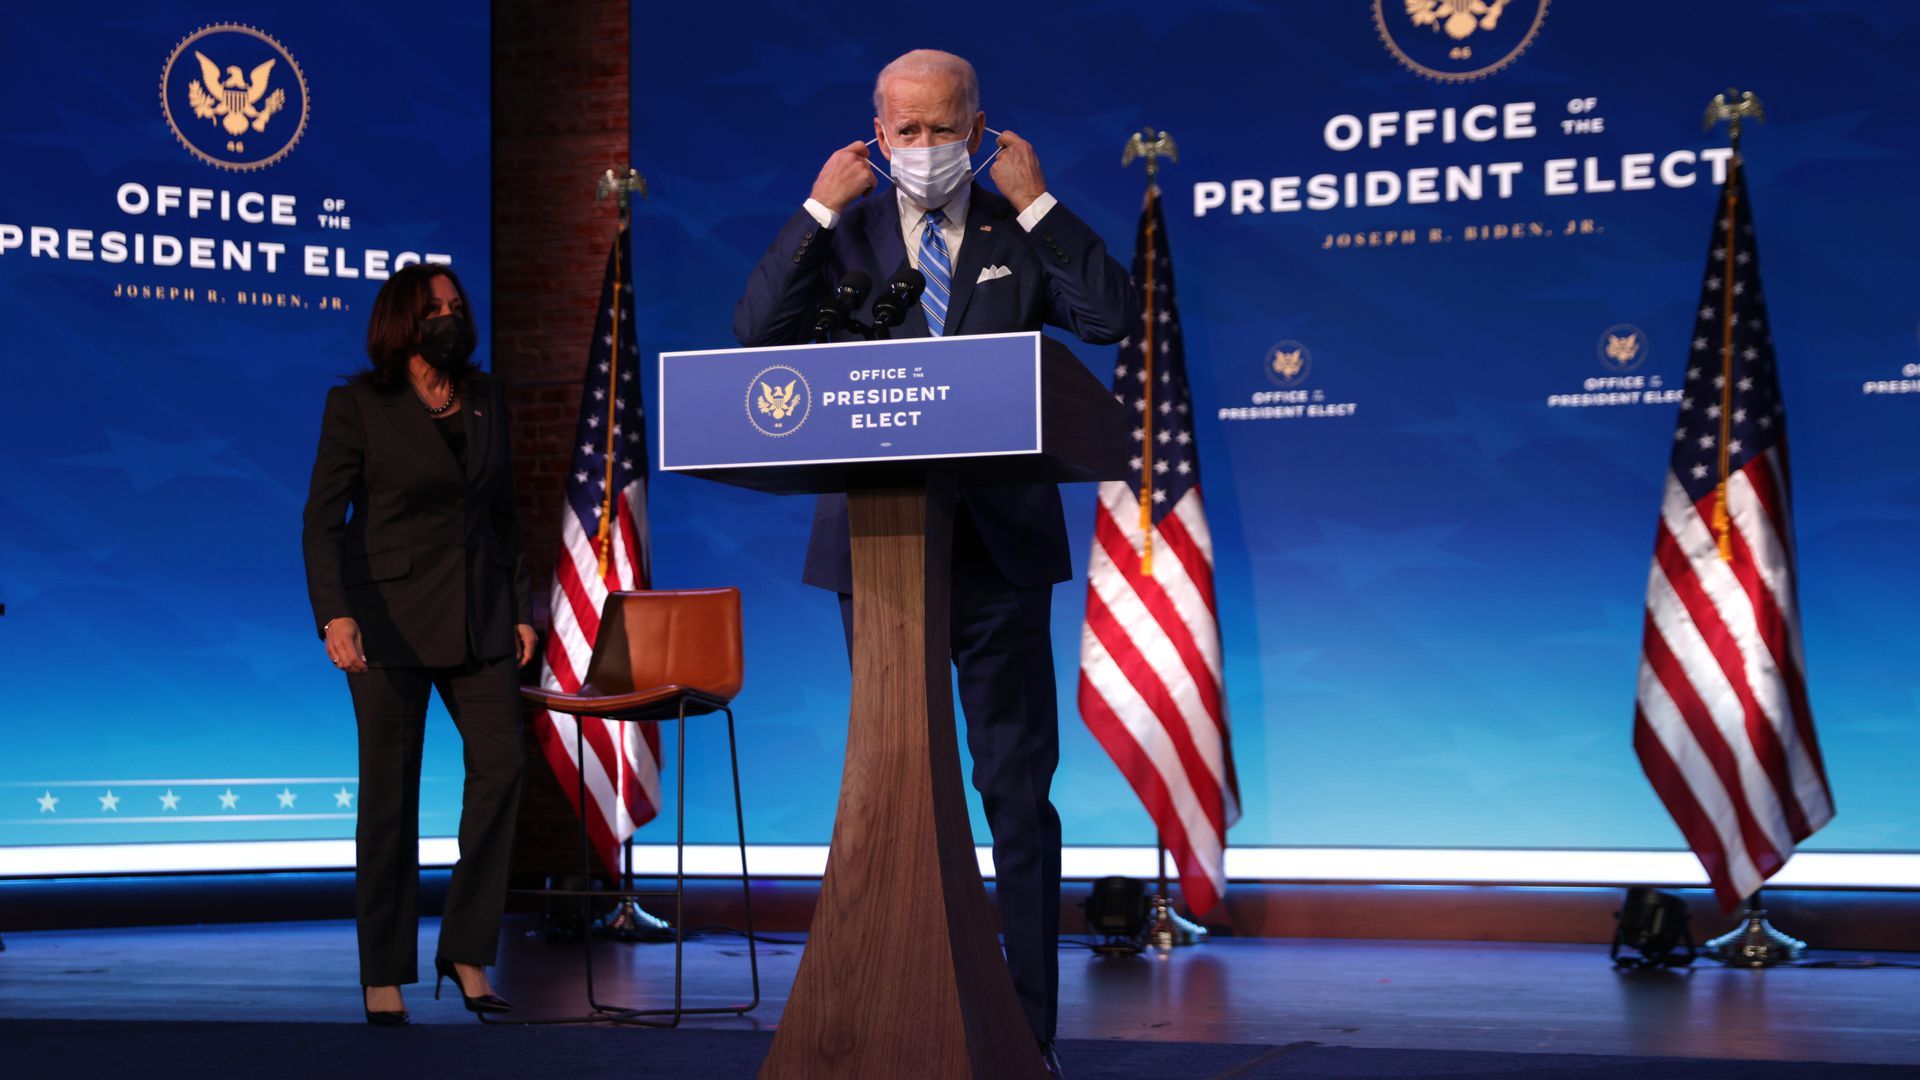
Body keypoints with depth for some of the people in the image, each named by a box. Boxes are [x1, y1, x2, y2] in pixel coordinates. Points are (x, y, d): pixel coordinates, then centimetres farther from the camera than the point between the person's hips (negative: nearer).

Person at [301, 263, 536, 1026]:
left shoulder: (485, 397, 10)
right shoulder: (358, 402, -5)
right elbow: (322, 518, -10)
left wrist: (520, 608, 9)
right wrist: (334, 614, -22)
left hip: (478, 612, 4)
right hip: (390, 616, -4)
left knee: (501, 765, -7)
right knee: (389, 792, 1)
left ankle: (467, 953, 4)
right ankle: (384, 976, 9)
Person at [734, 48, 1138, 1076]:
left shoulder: (1023, 231, 5)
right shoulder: (844, 234, 7)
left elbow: (1116, 318, -10)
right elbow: (757, 331, -7)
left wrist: (1037, 203, -11)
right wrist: (818, 210, -10)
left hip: (1001, 542, -1)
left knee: (1019, 788, 1)